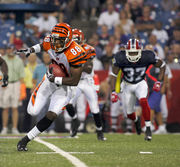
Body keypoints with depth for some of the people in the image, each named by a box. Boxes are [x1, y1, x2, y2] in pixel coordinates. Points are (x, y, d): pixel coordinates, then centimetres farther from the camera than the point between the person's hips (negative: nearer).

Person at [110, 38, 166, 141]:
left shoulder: (147, 56, -25)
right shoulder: (121, 58, -26)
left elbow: (162, 65, -8)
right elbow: (113, 74, -15)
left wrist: (159, 82, -16)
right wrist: (113, 92, -22)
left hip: (140, 83, -1)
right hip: (127, 85, 1)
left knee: (143, 101, -32)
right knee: (129, 113, 8)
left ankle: (148, 129, -22)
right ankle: (136, 120, 46)